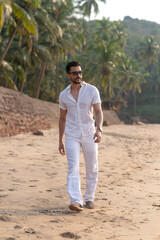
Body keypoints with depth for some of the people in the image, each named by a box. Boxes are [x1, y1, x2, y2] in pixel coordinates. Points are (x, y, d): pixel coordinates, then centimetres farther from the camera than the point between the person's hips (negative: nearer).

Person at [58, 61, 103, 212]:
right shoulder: (63, 95, 5)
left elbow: (98, 112, -9)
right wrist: (60, 141, 11)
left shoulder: (92, 90, -3)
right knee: (73, 168, -13)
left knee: (92, 169, 7)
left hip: (89, 134, 0)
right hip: (71, 136, 0)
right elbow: (62, 119, 12)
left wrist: (99, 129, -27)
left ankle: (89, 198, 23)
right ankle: (76, 201, -19)